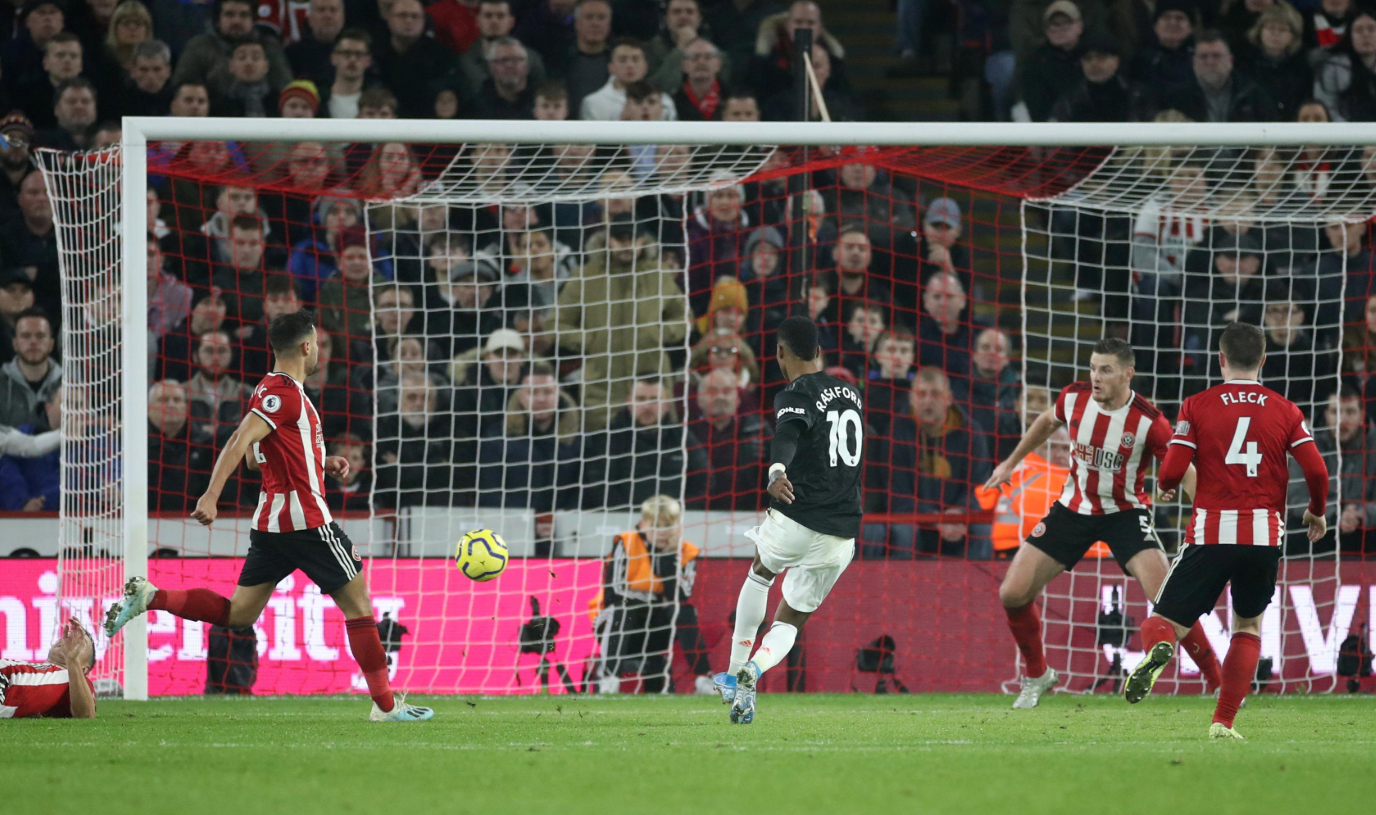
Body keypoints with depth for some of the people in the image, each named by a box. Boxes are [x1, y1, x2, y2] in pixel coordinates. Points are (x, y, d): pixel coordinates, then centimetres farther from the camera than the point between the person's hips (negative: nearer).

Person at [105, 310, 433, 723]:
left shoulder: (274, 390, 17)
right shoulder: (284, 392, -13)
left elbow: (256, 455, 27)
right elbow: (240, 443, -24)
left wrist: (322, 463, 20)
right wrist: (211, 497, -33)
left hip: (272, 522, 9)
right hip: (305, 518, -9)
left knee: (238, 612, 8)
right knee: (357, 603, 0)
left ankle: (149, 596, -4)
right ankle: (386, 704, 3)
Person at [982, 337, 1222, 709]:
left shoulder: (1148, 421, -23)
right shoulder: (1074, 397, -11)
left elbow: (1184, 473, -18)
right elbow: (1048, 423, 13)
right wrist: (1011, 463, 23)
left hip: (1126, 513, -4)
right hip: (1075, 508, 4)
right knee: (1013, 594, -3)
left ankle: (1220, 684, -8)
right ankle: (1036, 677, 23)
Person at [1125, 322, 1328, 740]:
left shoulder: (1198, 406, 1)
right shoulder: (1285, 411, 5)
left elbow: (1171, 472, -6)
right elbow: (1316, 470, -2)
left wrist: (1165, 487, 19)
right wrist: (1317, 512, 17)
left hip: (1211, 534, -2)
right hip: (1265, 534, 2)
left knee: (1163, 623, 4)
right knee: (1248, 627, 21)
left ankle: (1158, 648, -33)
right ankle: (1224, 723, 12)